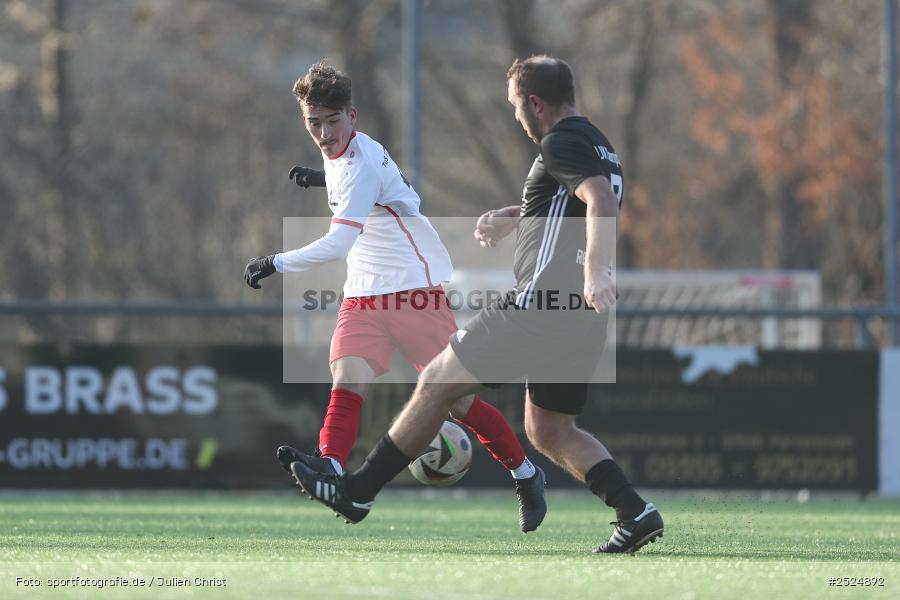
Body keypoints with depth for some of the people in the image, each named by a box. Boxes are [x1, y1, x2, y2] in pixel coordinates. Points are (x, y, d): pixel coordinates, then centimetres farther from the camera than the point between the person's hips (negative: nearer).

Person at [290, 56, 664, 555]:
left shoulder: (562, 145, -11)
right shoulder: (598, 147, 19)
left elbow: (602, 200, -29)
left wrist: (595, 271, -42)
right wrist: (512, 218, 30)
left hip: (537, 308, -9)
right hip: (582, 323, 9)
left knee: (437, 383, 3)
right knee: (548, 432, 16)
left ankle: (356, 492, 10)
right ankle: (636, 513, 0)